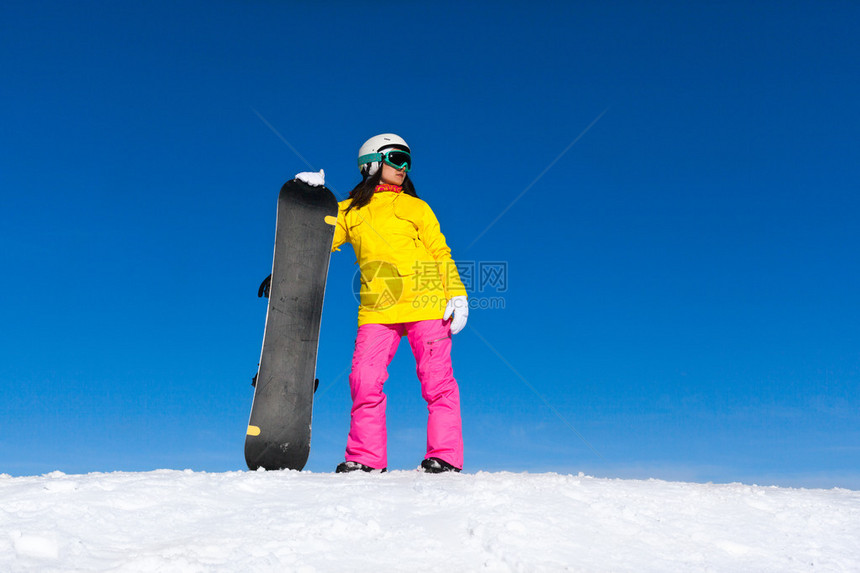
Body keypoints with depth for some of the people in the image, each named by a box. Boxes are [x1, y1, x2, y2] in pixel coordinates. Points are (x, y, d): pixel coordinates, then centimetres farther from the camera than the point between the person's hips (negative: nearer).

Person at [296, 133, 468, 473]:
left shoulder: (416, 207, 15)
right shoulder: (349, 212, 16)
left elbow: (441, 253, 10)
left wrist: (457, 295, -2)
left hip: (426, 305, -1)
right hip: (377, 310, 1)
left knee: (437, 380, -4)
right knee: (365, 381, -7)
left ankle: (444, 456, 4)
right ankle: (366, 457, 6)